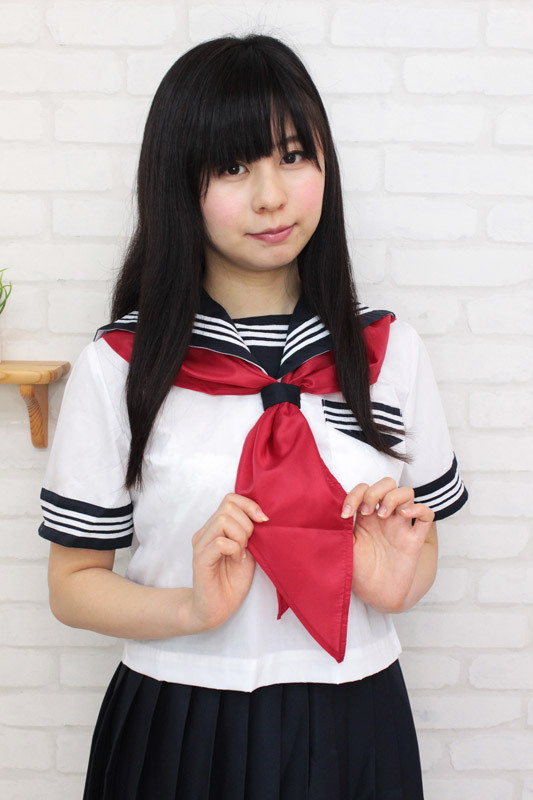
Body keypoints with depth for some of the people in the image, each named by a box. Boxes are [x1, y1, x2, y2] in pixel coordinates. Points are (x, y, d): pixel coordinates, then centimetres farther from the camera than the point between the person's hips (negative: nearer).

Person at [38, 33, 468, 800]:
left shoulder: (392, 352, -2)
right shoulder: (116, 367, -9)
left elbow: (423, 548, 8)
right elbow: (72, 584, -4)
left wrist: (397, 583, -14)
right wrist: (192, 608, -21)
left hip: (351, 718, 2)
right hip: (179, 727, -2)